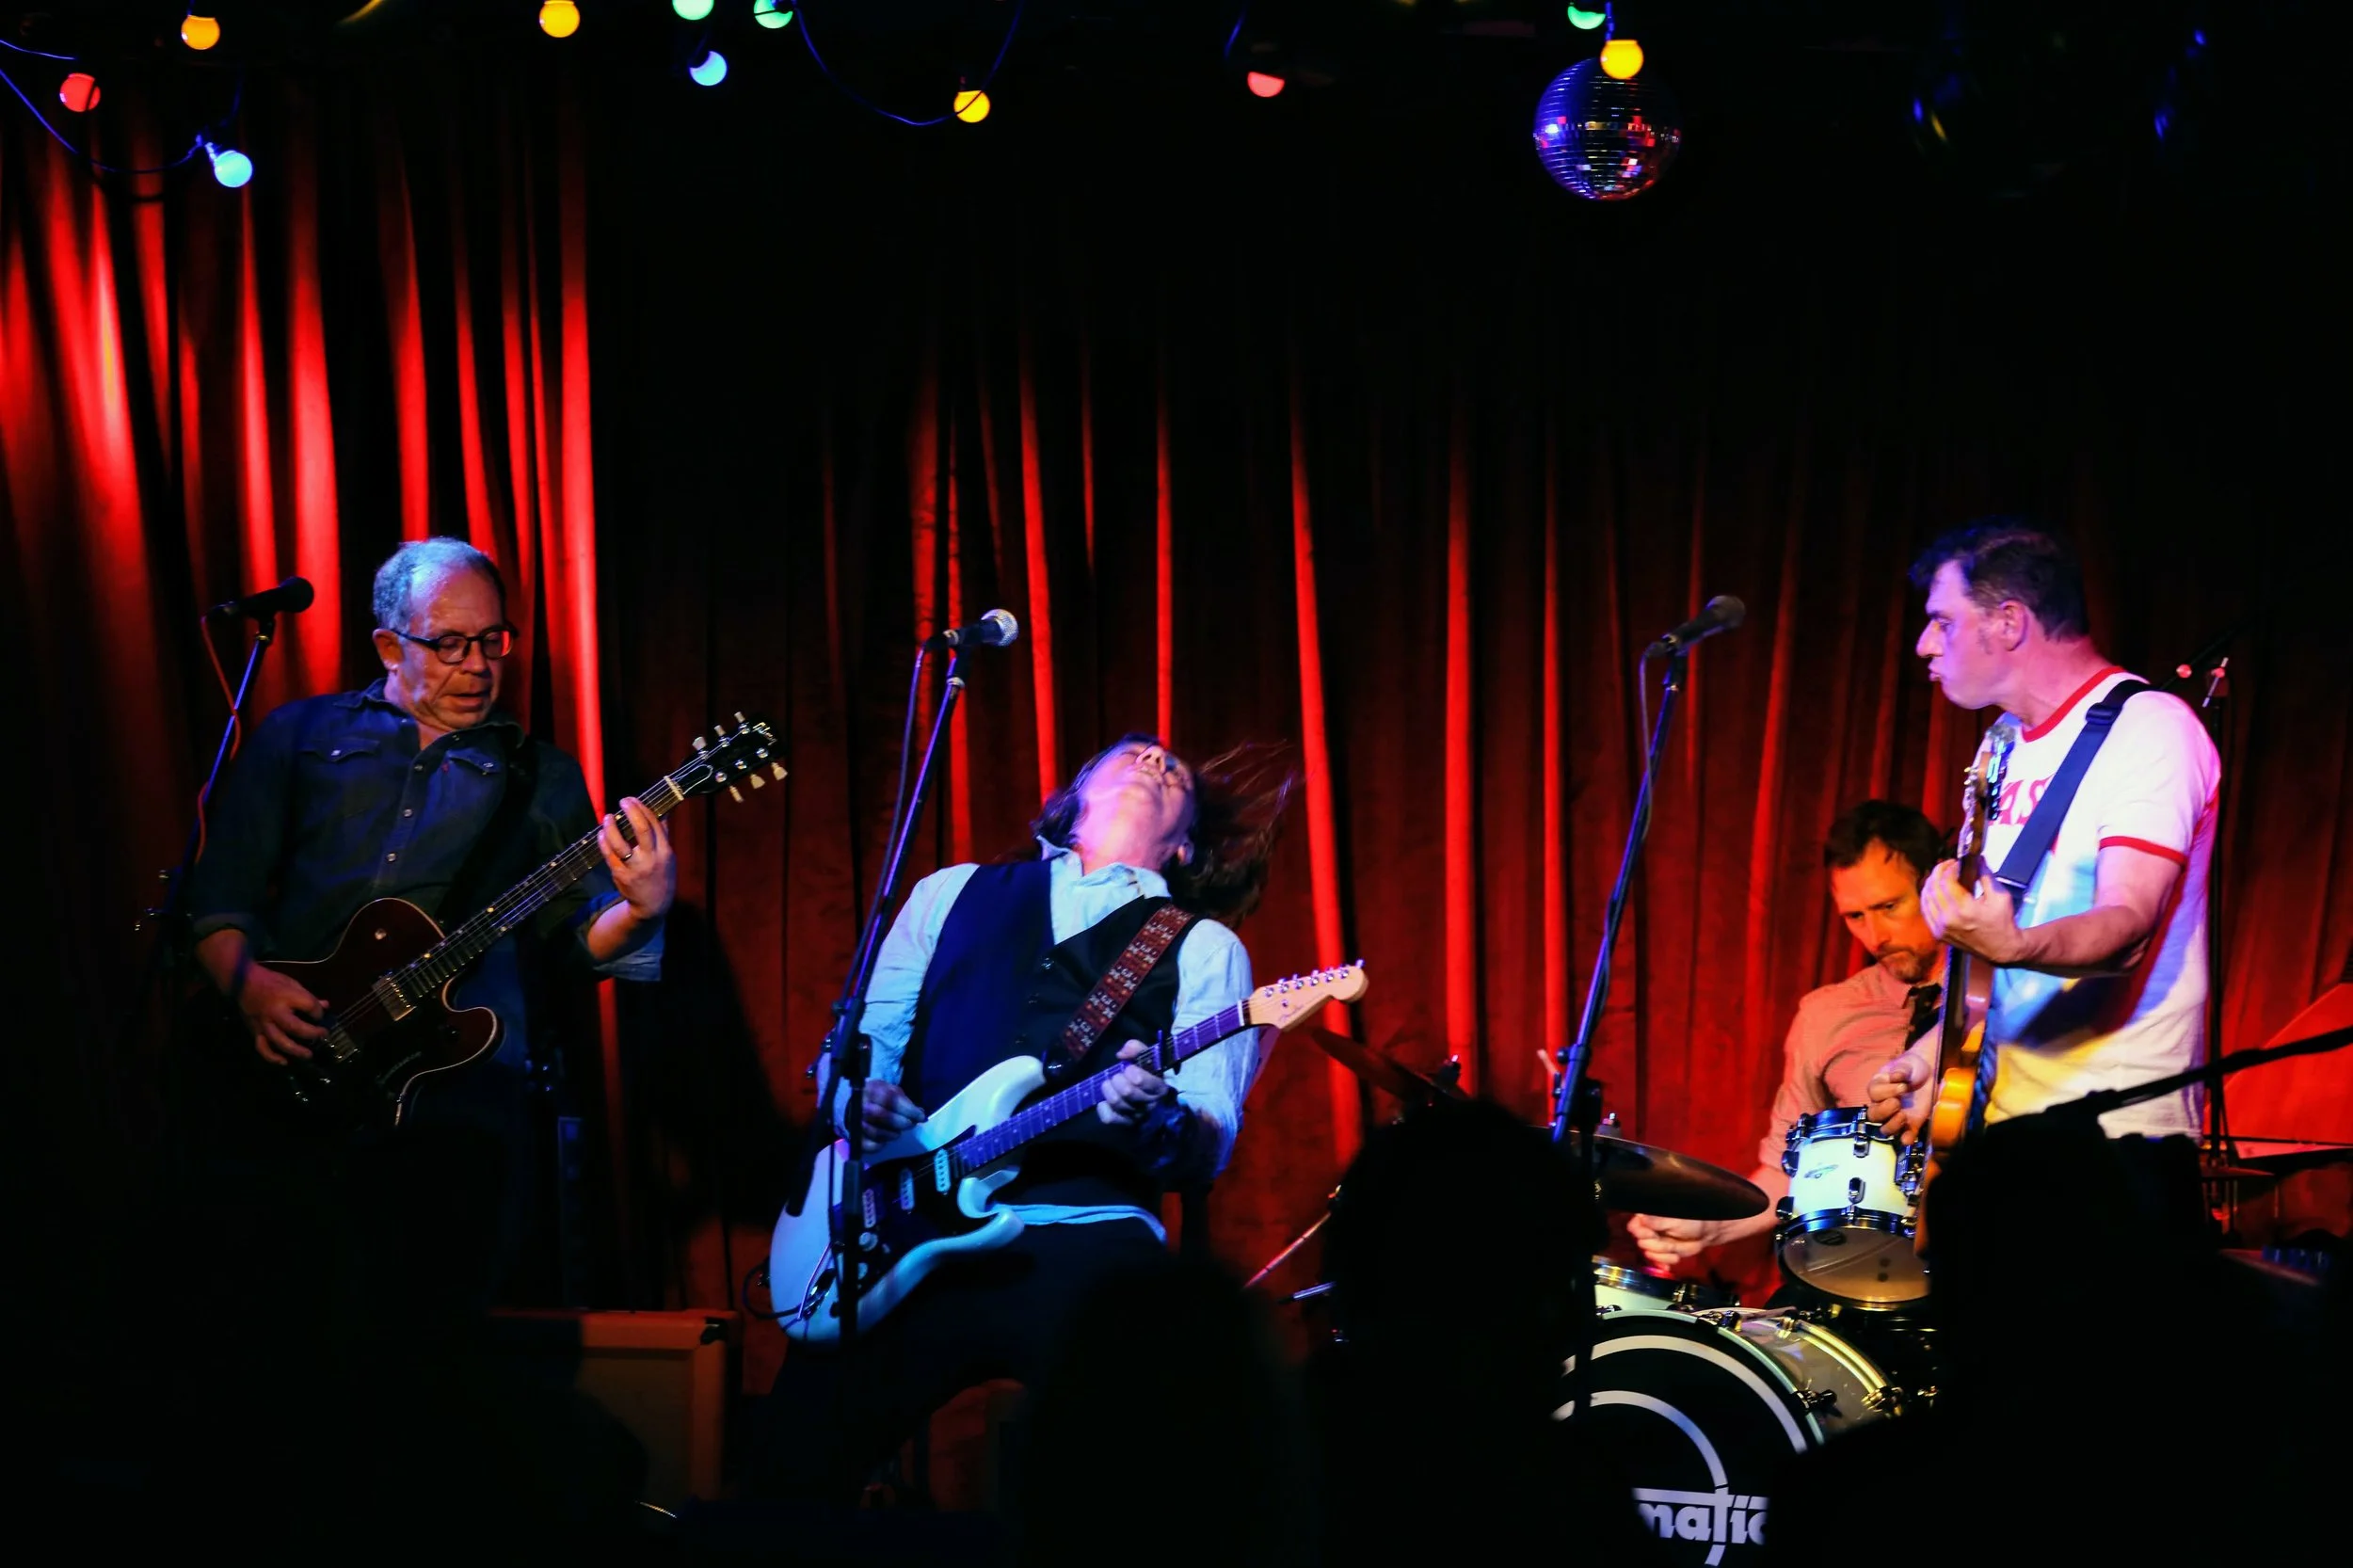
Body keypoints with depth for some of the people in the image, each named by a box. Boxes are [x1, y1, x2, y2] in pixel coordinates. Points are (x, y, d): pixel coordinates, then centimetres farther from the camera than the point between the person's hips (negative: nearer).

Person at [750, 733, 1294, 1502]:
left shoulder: (1205, 947, 12)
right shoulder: (953, 894, 21)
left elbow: (1210, 1145, 1)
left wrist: (1157, 1122, -21)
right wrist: (859, 1100, -4)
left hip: (1083, 1228, -2)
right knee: (793, 1480, -8)